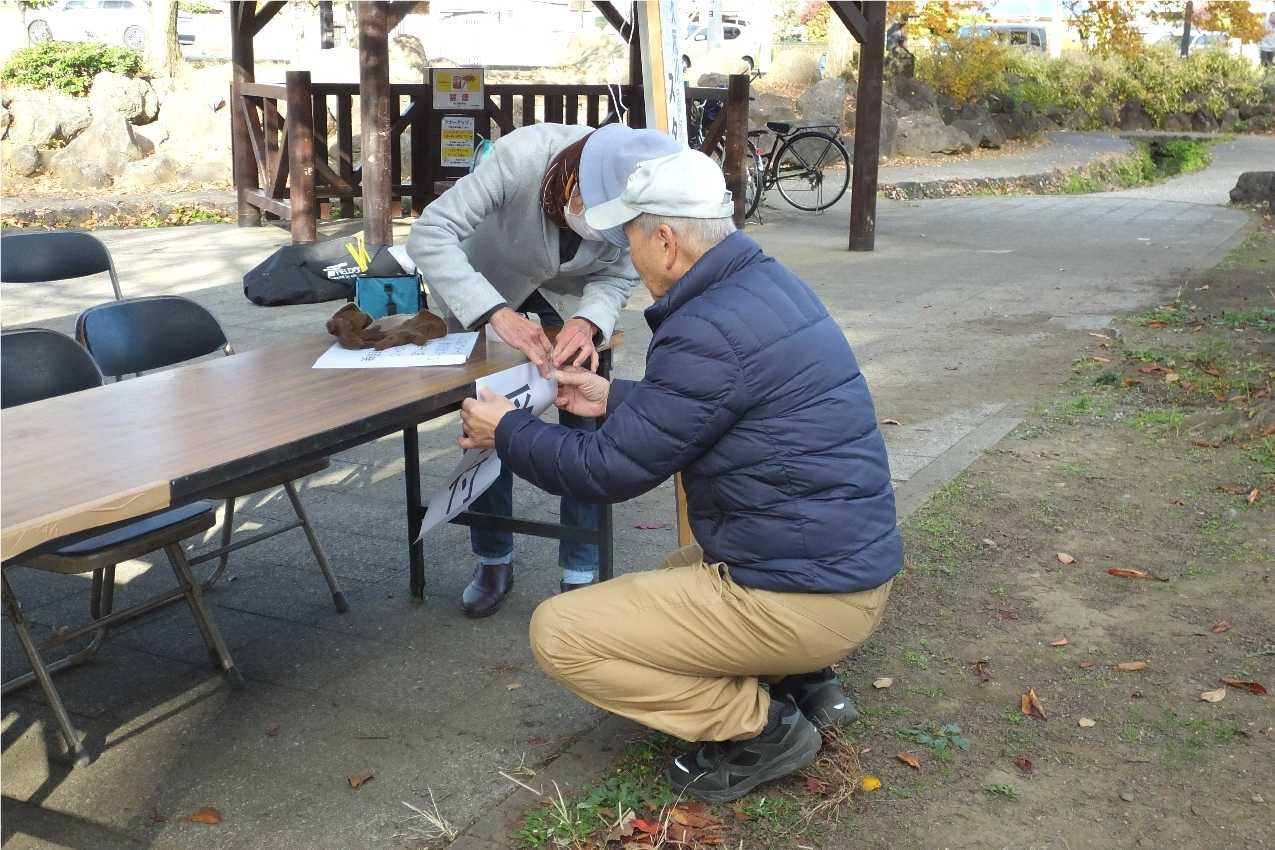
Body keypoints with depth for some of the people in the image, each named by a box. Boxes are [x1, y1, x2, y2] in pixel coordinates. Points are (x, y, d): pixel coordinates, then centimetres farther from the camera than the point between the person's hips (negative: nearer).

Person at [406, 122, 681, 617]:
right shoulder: (522, 155, -40)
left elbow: (616, 276, -17)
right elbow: (429, 233, -42)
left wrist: (588, 322, -40)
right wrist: (497, 314, -53)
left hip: (571, 298, 2)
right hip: (486, 288, -1)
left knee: (584, 421, -9)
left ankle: (581, 575, 4)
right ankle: (493, 562, 18)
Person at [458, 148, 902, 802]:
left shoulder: (707, 330, -23)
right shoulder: (768, 282, 7)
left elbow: (609, 471, -15)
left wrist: (506, 432, 0)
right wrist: (614, 397, 25)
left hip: (805, 597, -10)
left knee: (559, 634, -5)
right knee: (678, 573, 36)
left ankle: (758, 726, -1)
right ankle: (802, 679, 17)